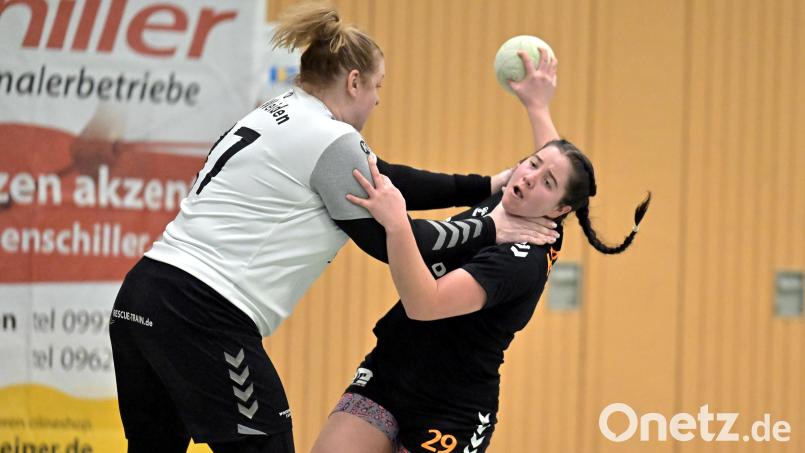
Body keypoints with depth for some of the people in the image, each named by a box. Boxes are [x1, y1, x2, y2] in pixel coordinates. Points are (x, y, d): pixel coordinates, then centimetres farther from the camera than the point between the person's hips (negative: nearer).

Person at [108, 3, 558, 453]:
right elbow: (389, 241, -1)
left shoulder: (281, 115, 18)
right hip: (201, 317, -10)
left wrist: (485, 187, 25)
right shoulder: (332, 141, -9)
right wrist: (487, 230, 9)